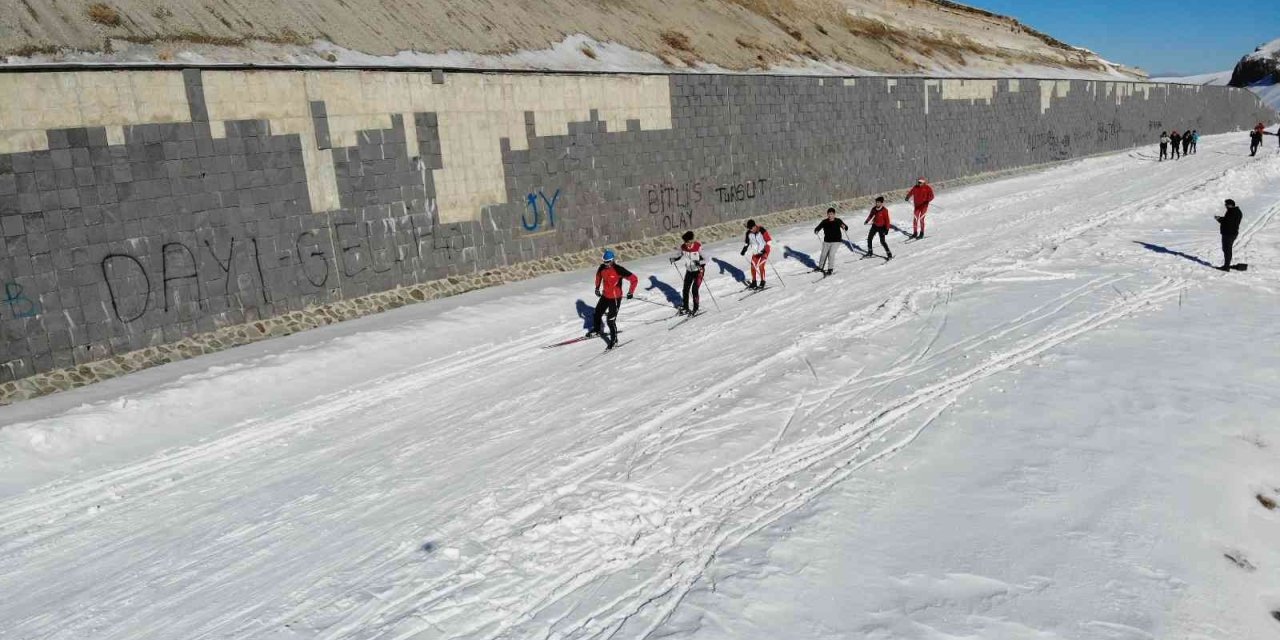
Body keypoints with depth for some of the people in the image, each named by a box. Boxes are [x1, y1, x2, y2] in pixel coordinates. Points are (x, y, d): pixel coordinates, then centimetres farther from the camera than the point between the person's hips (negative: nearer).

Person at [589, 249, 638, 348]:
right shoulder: (602, 267, -8)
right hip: (605, 296, 7)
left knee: (611, 320, -9)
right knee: (598, 312, 24)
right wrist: (597, 287, 18)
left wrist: (630, 292, -16)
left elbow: (634, 279, -23)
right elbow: (598, 275, 18)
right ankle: (596, 330, 50)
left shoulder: (619, 269, -26)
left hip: (615, 298, -7)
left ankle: (614, 339, 10)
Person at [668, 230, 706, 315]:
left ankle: (695, 309, 5)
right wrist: (674, 259, -15)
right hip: (689, 271, 5)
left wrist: (700, 262, -42)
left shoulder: (698, 246, -24)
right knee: (685, 289, 8)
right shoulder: (683, 247, -11)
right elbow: (679, 255, 6)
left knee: (694, 290, -11)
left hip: (699, 270, -5)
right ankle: (685, 307, 24)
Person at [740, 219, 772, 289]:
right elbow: (746, 242, 10)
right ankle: (754, 282, 16)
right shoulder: (749, 233, -6)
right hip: (755, 252, 6)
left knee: (761, 266, -17)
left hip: (764, 251, -5)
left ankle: (762, 282, -3)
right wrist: (744, 249, -4)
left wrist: (765, 251, -29)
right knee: (753, 266, 0)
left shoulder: (762, 231, -23)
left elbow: (769, 241, -19)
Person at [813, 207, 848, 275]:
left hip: (836, 241, -3)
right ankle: (820, 267, 32)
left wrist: (844, 227, -27)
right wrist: (816, 230, -26)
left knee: (831, 254, -15)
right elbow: (818, 227, -3)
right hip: (826, 241, 3)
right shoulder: (824, 222, -5)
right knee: (824, 254, 11)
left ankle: (831, 269, -4)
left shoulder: (838, 221, -8)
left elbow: (846, 228, -4)